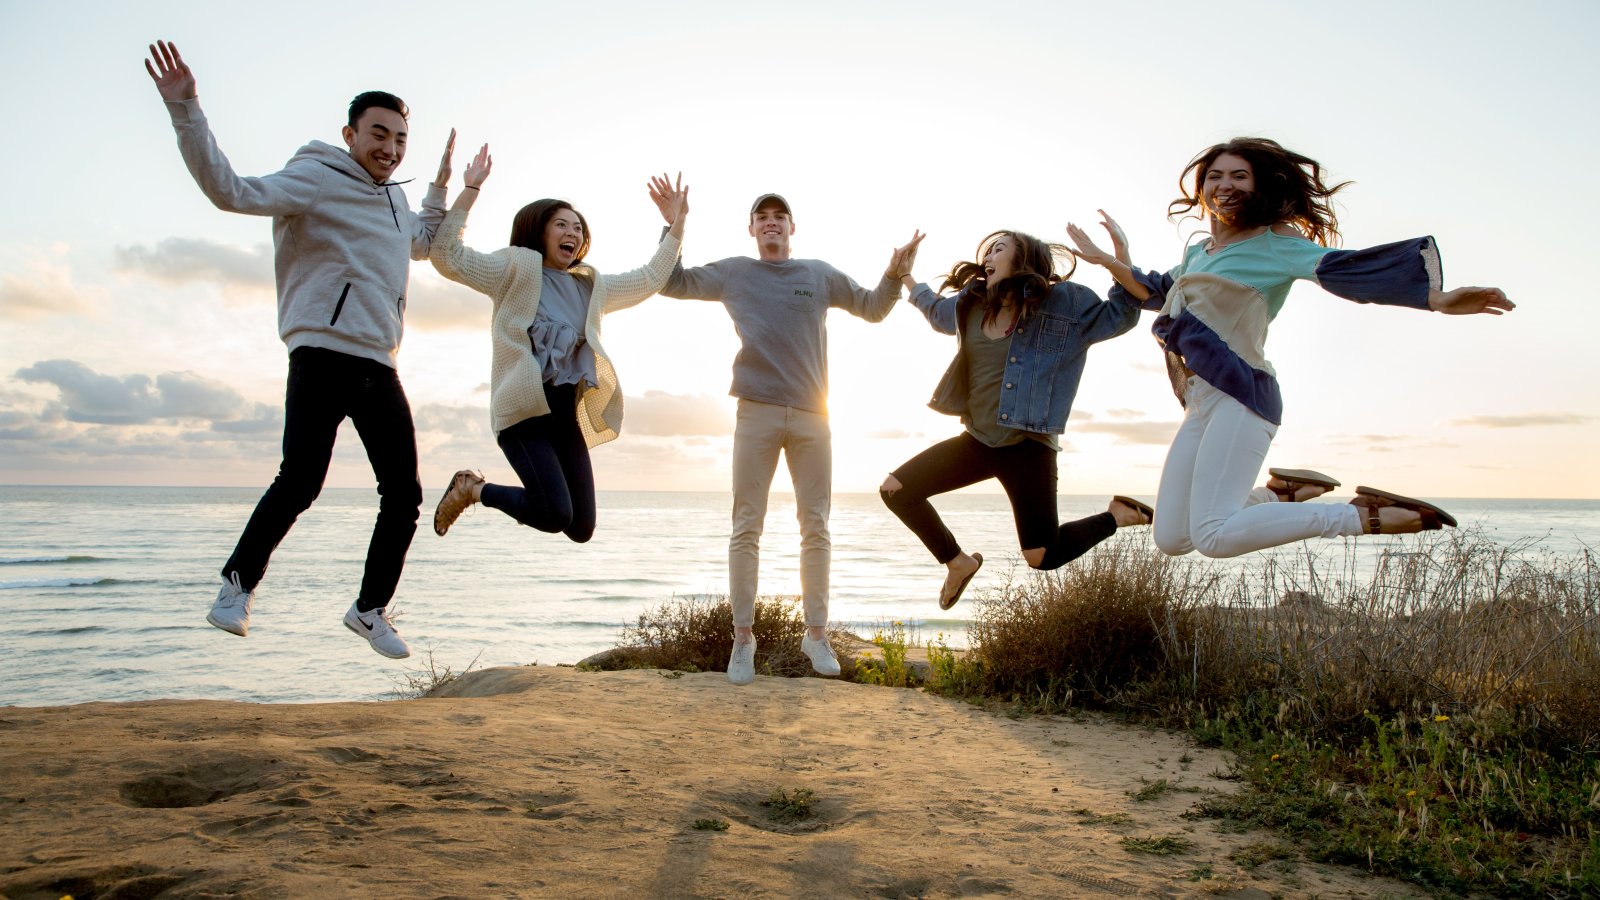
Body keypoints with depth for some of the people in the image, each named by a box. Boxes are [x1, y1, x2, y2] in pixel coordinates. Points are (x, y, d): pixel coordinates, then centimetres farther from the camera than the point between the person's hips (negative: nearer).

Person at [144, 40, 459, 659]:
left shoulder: (395, 197, 22)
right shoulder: (314, 179, -1)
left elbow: (423, 246, 43)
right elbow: (231, 191, -17)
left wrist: (443, 185, 39)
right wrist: (185, 110, -25)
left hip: (379, 367, 7)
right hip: (322, 356, -7)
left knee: (404, 495, 4)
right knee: (300, 480, -17)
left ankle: (371, 608, 18)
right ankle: (236, 586, 3)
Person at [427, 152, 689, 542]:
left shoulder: (590, 286, 20)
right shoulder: (515, 270, 3)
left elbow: (650, 279, 23)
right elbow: (447, 256, -9)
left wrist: (676, 224, 17)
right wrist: (470, 190, -14)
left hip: (567, 415, 7)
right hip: (524, 409, -6)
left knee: (580, 529, 4)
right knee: (556, 516, -22)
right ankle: (472, 488, 7)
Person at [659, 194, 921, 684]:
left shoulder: (820, 274, 14)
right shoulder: (733, 272, 11)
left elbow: (873, 308, 22)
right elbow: (672, 283, 12)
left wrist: (894, 276, 3)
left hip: (811, 415, 1)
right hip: (756, 414, -1)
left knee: (816, 527, 4)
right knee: (747, 527, -1)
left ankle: (816, 634, 13)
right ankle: (743, 638, 5)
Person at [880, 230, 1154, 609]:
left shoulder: (1063, 302, -7)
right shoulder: (970, 305, 8)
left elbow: (1121, 315, -8)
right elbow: (936, 311, 29)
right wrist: (905, 276, 30)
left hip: (1028, 447, -6)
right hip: (977, 441, 6)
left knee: (1042, 557, -9)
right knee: (895, 490, -3)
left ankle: (1118, 515, 19)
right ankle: (958, 562, 18)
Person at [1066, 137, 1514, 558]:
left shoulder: (1276, 242, -1)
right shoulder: (1198, 252, 21)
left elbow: (1343, 268, -16)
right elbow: (1156, 292, 39)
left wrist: (1437, 298, -29)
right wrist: (1109, 261, 27)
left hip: (1240, 396, -8)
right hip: (1200, 405, 8)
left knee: (1214, 536, -25)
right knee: (1170, 539, 5)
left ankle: (1367, 515, -13)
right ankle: (1287, 494, 20)